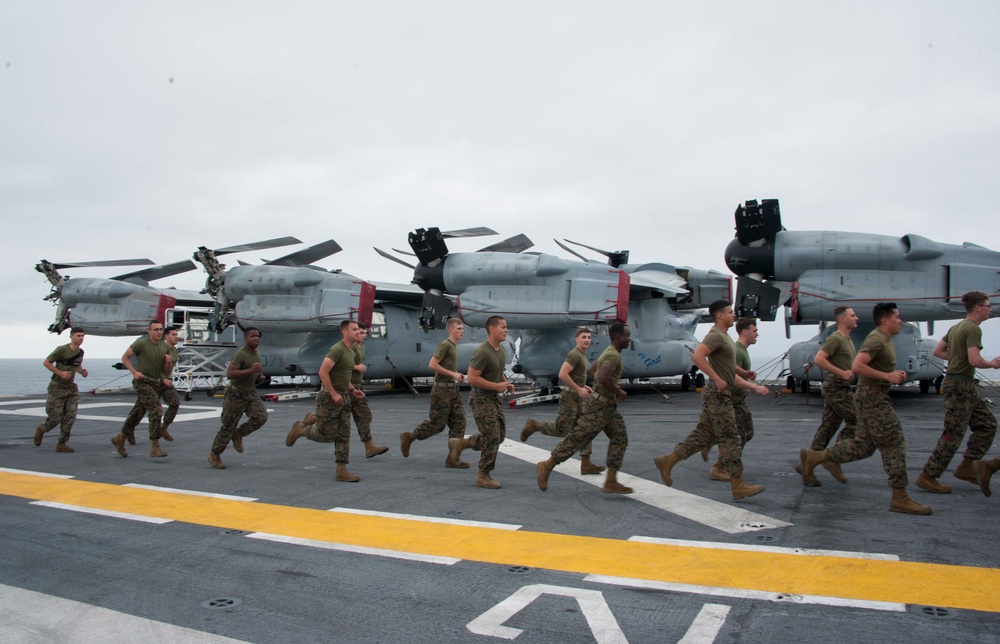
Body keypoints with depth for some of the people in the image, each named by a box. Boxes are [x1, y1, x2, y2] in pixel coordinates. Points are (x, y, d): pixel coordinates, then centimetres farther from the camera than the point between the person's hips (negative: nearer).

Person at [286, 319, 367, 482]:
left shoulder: (351, 352, 13)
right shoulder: (337, 349, -17)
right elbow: (323, 372, -24)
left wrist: (353, 390, 11)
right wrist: (334, 394, -23)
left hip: (343, 397, 9)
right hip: (329, 397, -9)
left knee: (344, 435, 3)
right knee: (326, 435, -1)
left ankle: (341, 470, 5)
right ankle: (300, 429, 25)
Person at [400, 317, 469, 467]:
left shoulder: (454, 346, 15)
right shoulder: (445, 345, -13)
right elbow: (432, 365, -21)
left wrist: (457, 375, 9)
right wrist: (452, 374, -17)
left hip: (453, 389, 9)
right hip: (442, 389, -9)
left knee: (459, 422, 3)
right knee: (437, 423, -2)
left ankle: (452, 458, 5)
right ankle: (409, 437, 19)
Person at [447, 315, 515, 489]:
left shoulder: (501, 350, 7)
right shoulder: (483, 352, -22)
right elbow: (472, 378, -25)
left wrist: (506, 383, 4)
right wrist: (497, 386, -22)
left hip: (494, 398, 9)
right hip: (482, 398, -9)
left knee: (499, 435, 11)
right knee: (492, 437, -7)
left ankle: (459, 443, 24)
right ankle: (483, 476, 9)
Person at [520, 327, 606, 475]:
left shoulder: (582, 355, 16)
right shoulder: (574, 354, -15)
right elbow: (562, 374, -26)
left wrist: (583, 387, 13)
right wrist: (578, 389, -21)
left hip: (579, 398, 10)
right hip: (570, 397, -10)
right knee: (562, 431, -3)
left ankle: (586, 464, 6)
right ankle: (534, 425, 15)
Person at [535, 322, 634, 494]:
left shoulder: (610, 352, 12)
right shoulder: (614, 355, -20)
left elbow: (594, 368, 28)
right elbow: (603, 378, -37)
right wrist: (619, 392, -21)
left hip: (607, 406, 10)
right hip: (598, 406, -10)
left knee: (620, 439, 4)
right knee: (577, 439, -3)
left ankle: (611, 482, 3)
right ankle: (546, 467, 9)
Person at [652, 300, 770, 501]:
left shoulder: (724, 337, 20)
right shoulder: (715, 335, -12)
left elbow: (731, 374, 23)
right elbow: (697, 356, -30)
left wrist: (754, 387, 19)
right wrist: (717, 379, -27)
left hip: (721, 394, 10)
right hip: (718, 395, -10)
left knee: (703, 435, 11)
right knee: (730, 439, -4)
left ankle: (667, 461, 13)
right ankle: (738, 486, 2)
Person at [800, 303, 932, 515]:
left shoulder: (886, 340, 18)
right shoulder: (876, 339, -15)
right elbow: (857, 366, -27)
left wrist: (896, 375, 10)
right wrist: (887, 376, -22)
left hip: (874, 396, 11)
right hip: (873, 396, -11)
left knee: (863, 445, 11)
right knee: (894, 444, -6)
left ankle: (813, 457, 14)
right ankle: (900, 498, 1)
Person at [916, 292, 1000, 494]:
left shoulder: (956, 327, 14)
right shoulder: (973, 329, -15)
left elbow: (938, 351, 19)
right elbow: (975, 360, -24)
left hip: (966, 385, 10)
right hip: (960, 385, -10)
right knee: (953, 434, -6)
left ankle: (966, 466, 17)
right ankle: (927, 477, -2)